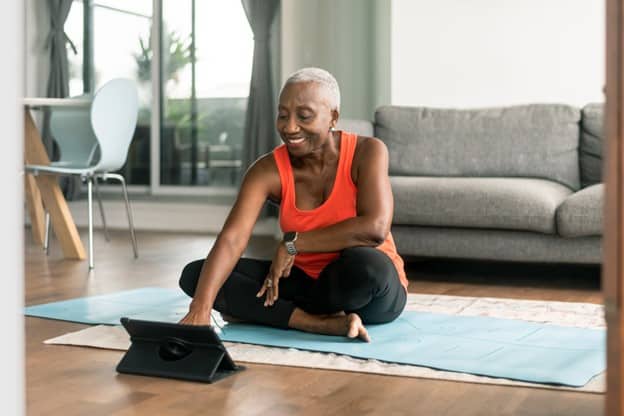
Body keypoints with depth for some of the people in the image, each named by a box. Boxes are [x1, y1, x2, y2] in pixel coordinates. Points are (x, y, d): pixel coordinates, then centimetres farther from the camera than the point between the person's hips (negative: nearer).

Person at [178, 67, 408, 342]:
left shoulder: (367, 152, -16)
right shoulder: (268, 170, -11)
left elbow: (375, 228, -31)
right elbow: (231, 240, -26)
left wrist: (292, 243, -25)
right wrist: (200, 308, -41)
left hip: (370, 289, -4)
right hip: (306, 281, 4)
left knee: (365, 264, -40)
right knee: (195, 275, -13)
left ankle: (259, 312, -16)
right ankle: (324, 323, -25)